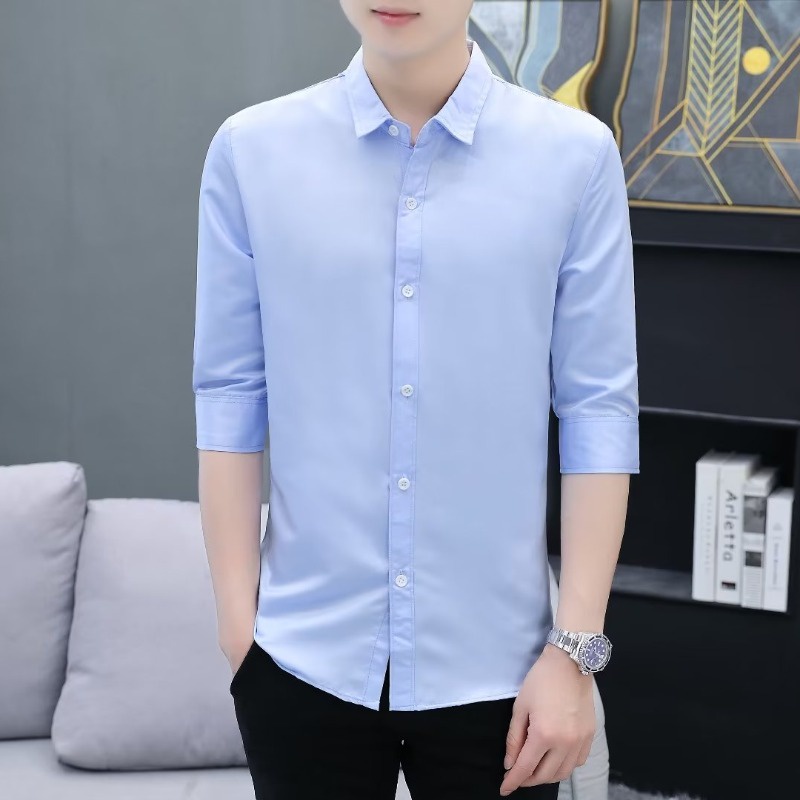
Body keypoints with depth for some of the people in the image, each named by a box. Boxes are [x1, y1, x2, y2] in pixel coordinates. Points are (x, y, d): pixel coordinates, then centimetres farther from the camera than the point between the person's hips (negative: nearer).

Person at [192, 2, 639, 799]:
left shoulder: (576, 154, -5)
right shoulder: (250, 149, -2)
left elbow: (599, 405, -4)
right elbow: (229, 392, 1)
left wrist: (575, 649, -6)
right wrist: (237, 623, 0)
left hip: (493, 662, 0)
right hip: (304, 658, 1)